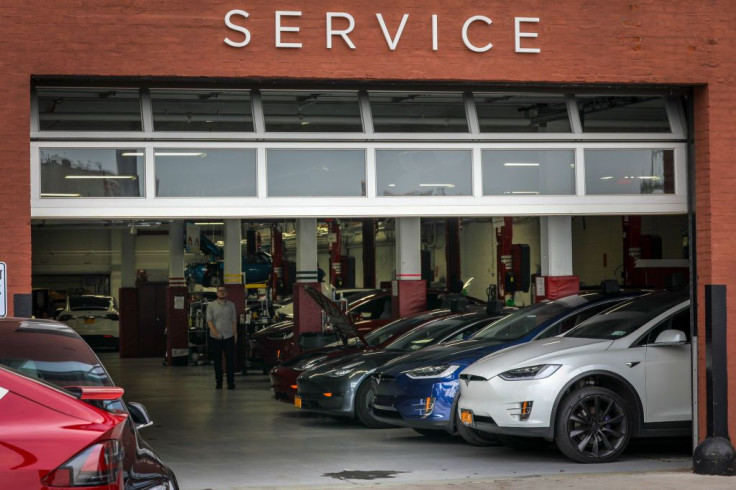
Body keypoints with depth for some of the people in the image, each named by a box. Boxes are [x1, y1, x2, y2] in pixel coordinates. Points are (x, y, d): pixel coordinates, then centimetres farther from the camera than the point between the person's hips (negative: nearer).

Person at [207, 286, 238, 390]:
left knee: (230, 360, -1)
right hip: (215, 337, -1)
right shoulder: (211, 306, 3)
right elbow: (209, 320, -4)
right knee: (217, 361, 4)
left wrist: (235, 334, 4)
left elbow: (234, 321, 12)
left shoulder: (231, 305, 10)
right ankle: (218, 382, 10)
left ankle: (231, 383, 3)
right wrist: (214, 332, -18)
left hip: (228, 336, 1)